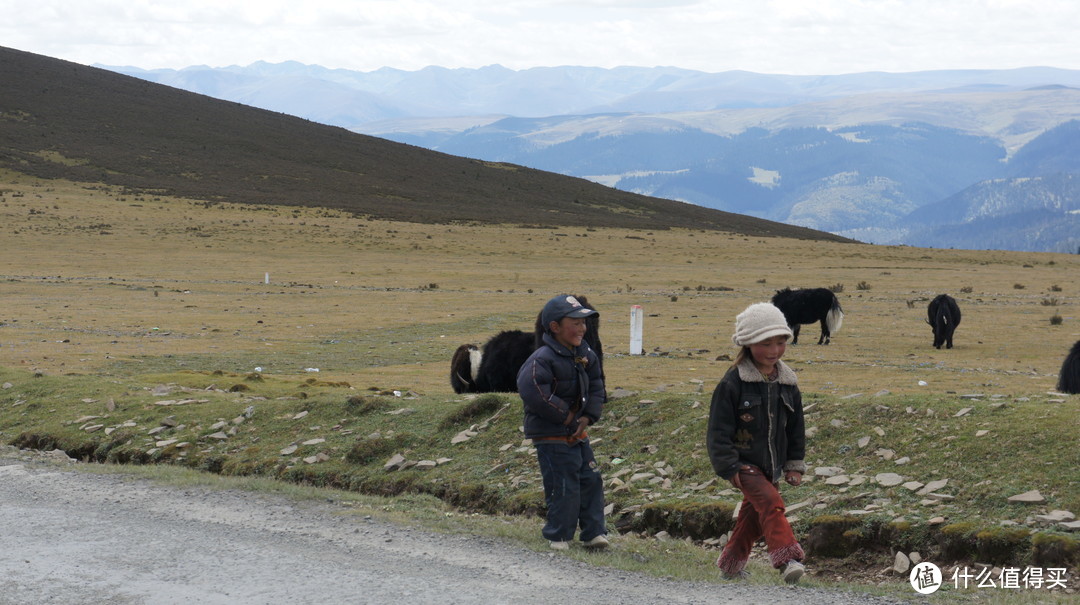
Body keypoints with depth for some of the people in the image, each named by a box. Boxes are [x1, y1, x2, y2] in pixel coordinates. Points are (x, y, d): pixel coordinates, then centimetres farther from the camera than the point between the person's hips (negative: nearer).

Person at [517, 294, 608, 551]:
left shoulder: (584, 354, 5)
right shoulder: (542, 360, -20)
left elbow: (596, 386, 16)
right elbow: (533, 393, -32)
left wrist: (587, 417, 0)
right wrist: (566, 417, -22)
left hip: (578, 433, 8)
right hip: (552, 436, -8)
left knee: (591, 480, 8)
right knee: (564, 488, -4)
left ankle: (593, 533, 18)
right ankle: (559, 537, 12)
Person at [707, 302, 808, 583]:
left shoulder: (787, 383, 4)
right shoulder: (733, 383, -14)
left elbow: (796, 428, 13)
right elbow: (719, 430, -12)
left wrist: (795, 464, 12)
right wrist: (729, 468, -15)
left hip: (771, 465, 6)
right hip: (744, 462, -6)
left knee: (753, 516, 13)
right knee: (771, 504, -23)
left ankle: (731, 564, 29)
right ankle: (787, 559, -31)